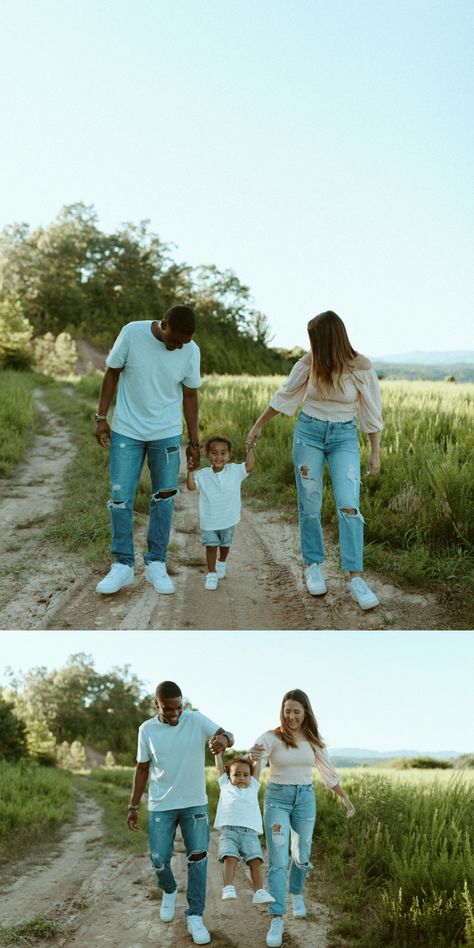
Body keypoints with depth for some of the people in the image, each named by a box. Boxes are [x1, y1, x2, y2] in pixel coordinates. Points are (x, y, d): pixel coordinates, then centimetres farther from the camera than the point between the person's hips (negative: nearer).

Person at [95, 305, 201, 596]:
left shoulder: (191, 351, -9)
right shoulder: (132, 333, -14)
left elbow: (190, 396, 1)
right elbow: (112, 373, -2)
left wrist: (194, 442, 3)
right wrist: (101, 417, -2)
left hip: (167, 434, 1)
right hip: (126, 431, -1)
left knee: (164, 499, 4)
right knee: (120, 497, -2)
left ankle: (156, 564, 17)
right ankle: (123, 565, 10)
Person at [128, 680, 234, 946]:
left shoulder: (197, 720, -10)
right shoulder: (147, 729, -5)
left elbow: (228, 736, -21)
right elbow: (142, 769, 4)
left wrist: (223, 739, -46)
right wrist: (133, 806, 5)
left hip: (195, 804, 0)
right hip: (161, 806, 1)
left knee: (198, 858, -2)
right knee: (159, 860, 1)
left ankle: (195, 917, 12)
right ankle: (169, 891, 34)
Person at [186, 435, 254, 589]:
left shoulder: (234, 471, -8)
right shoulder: (203, 475, -10)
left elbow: (249, 467, -12)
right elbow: (191, 486, -18)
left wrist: (250, 451, -21)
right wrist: (190, 471, -31)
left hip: (228, 519, 2)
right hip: (208, 520, -2)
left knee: (225, 544, 21)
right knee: (211, 546, 0)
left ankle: (222, 562, 49)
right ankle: (211, 573, 13)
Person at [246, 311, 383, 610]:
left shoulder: (361, 367, -12)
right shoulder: (309, 363, -5)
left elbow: (372, 412, -4)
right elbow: (284, 396, 7)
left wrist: (375, 452, -3)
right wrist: (258, 426, 14)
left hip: (344, 437, -2)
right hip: (308, 433, 2)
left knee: (349, 507, -14)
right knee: (310, 507, 3)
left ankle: (355, 578, -9)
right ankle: (313, 566, 22)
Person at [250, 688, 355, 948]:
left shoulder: (312, 739, 0)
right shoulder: (272, 737, -12)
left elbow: (328, 770, 10)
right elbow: (255, 752, -32)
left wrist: (346, 798, 13)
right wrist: (253, 755, -57)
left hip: (305, 799, 3)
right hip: (277, 798, -3)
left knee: (302, 856, 15)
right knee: (278, 860, -9)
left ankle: (296, 894, 44)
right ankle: (277, 919, -5)